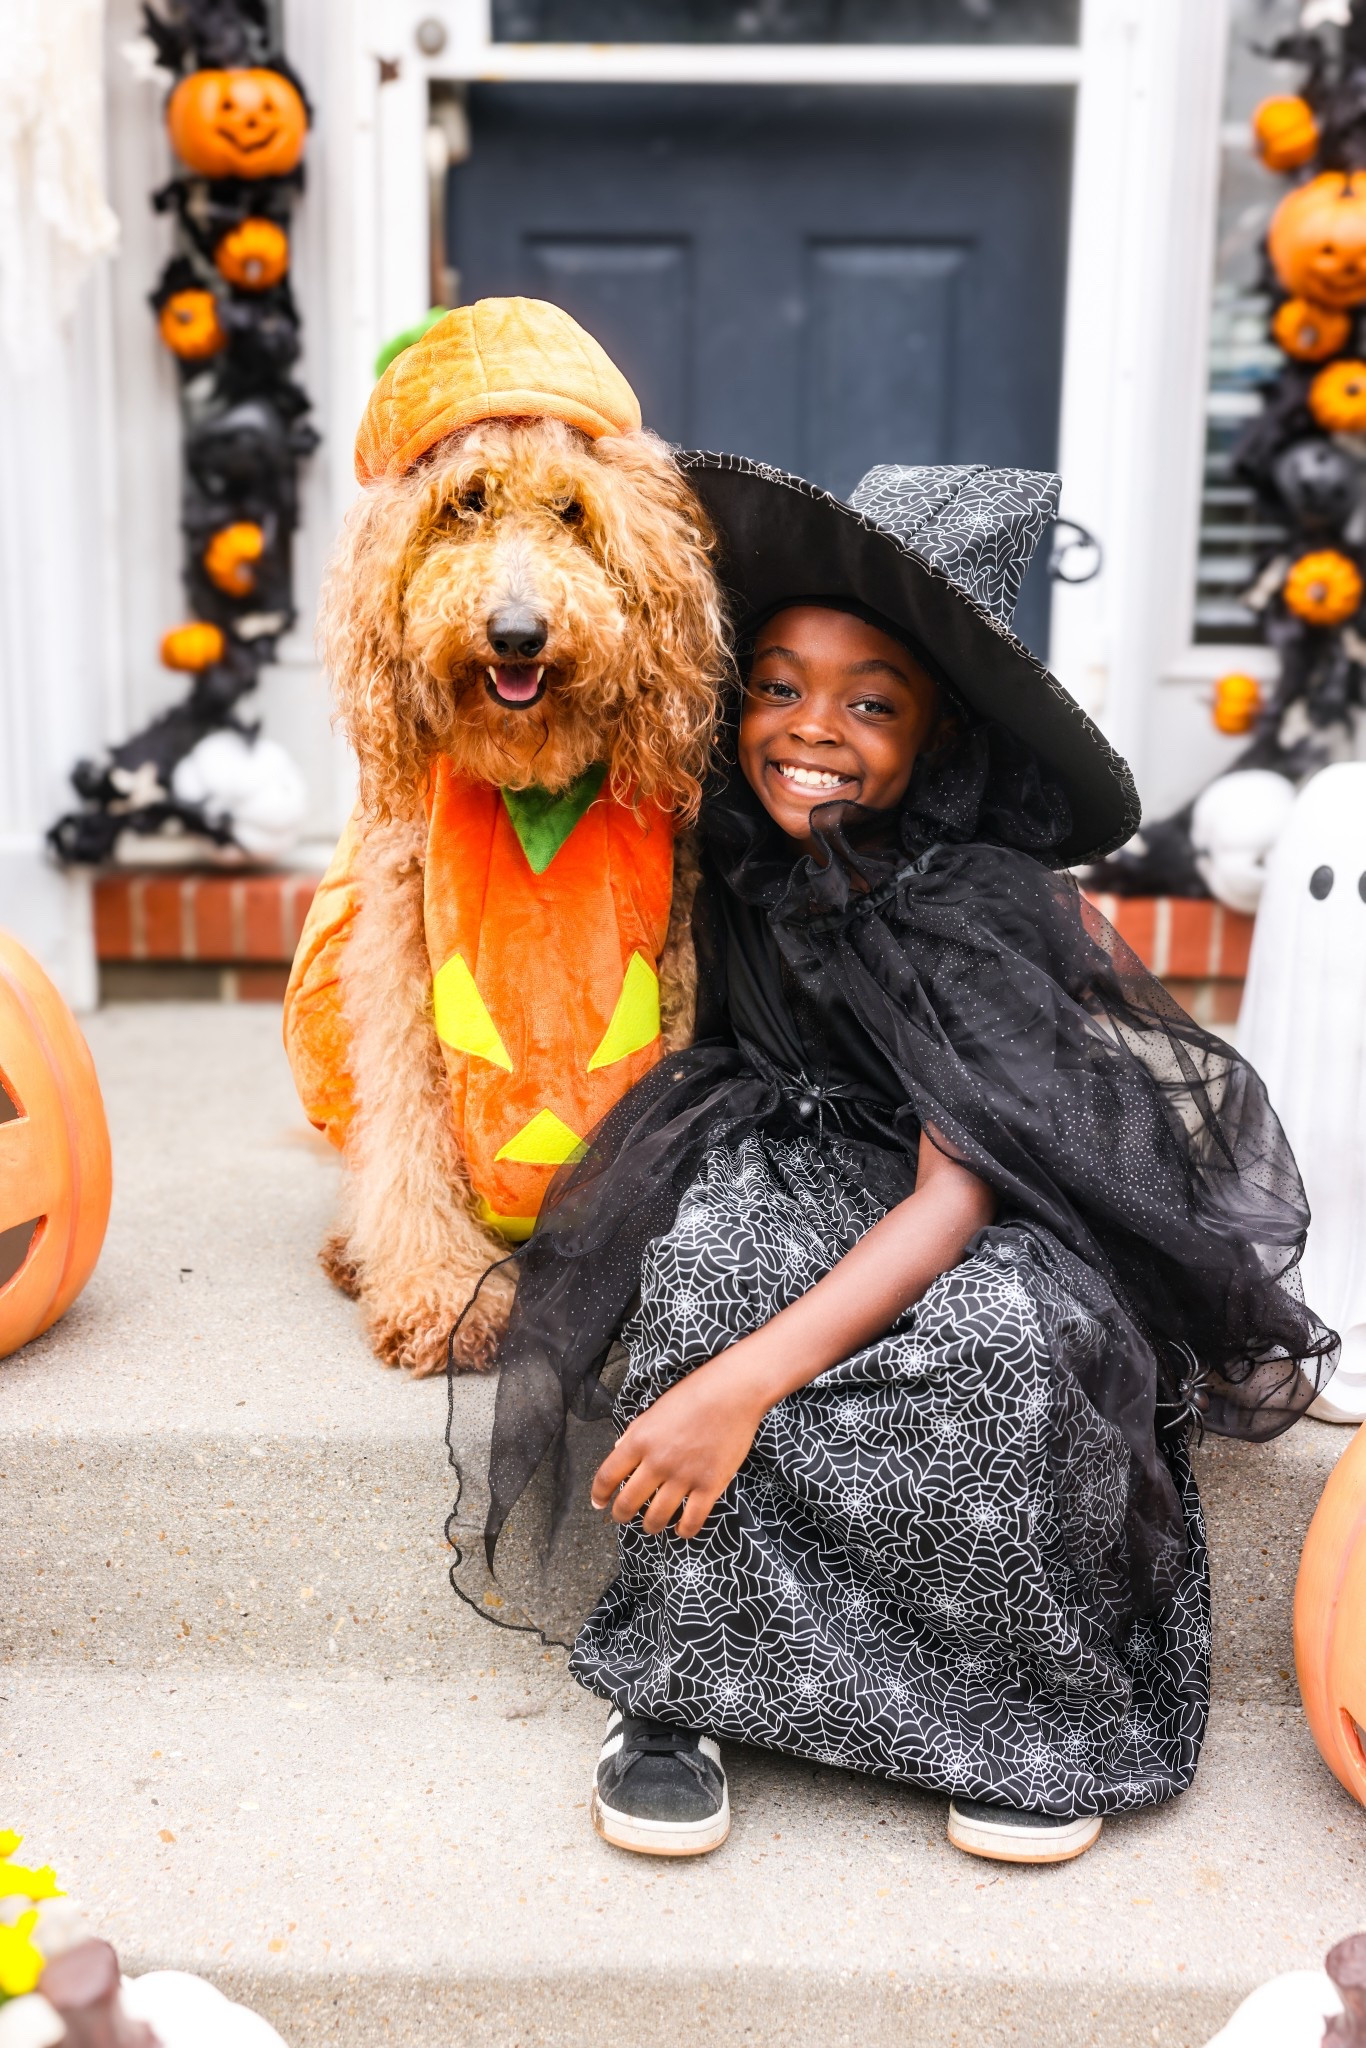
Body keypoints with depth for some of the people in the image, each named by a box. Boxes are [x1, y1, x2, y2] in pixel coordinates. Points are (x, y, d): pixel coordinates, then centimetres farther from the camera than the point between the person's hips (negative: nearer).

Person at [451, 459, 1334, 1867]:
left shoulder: (987, 904, -22)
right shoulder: (730, 859, -7)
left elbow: (960, 1193, -28)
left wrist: (751, 1377, -37)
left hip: (994, 1236, -3)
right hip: (794, 1177, 3)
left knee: (1008, 1334, -36)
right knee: (722, 1231, -31)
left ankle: (1040, 1709, -10)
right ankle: (678, 1685, -21)